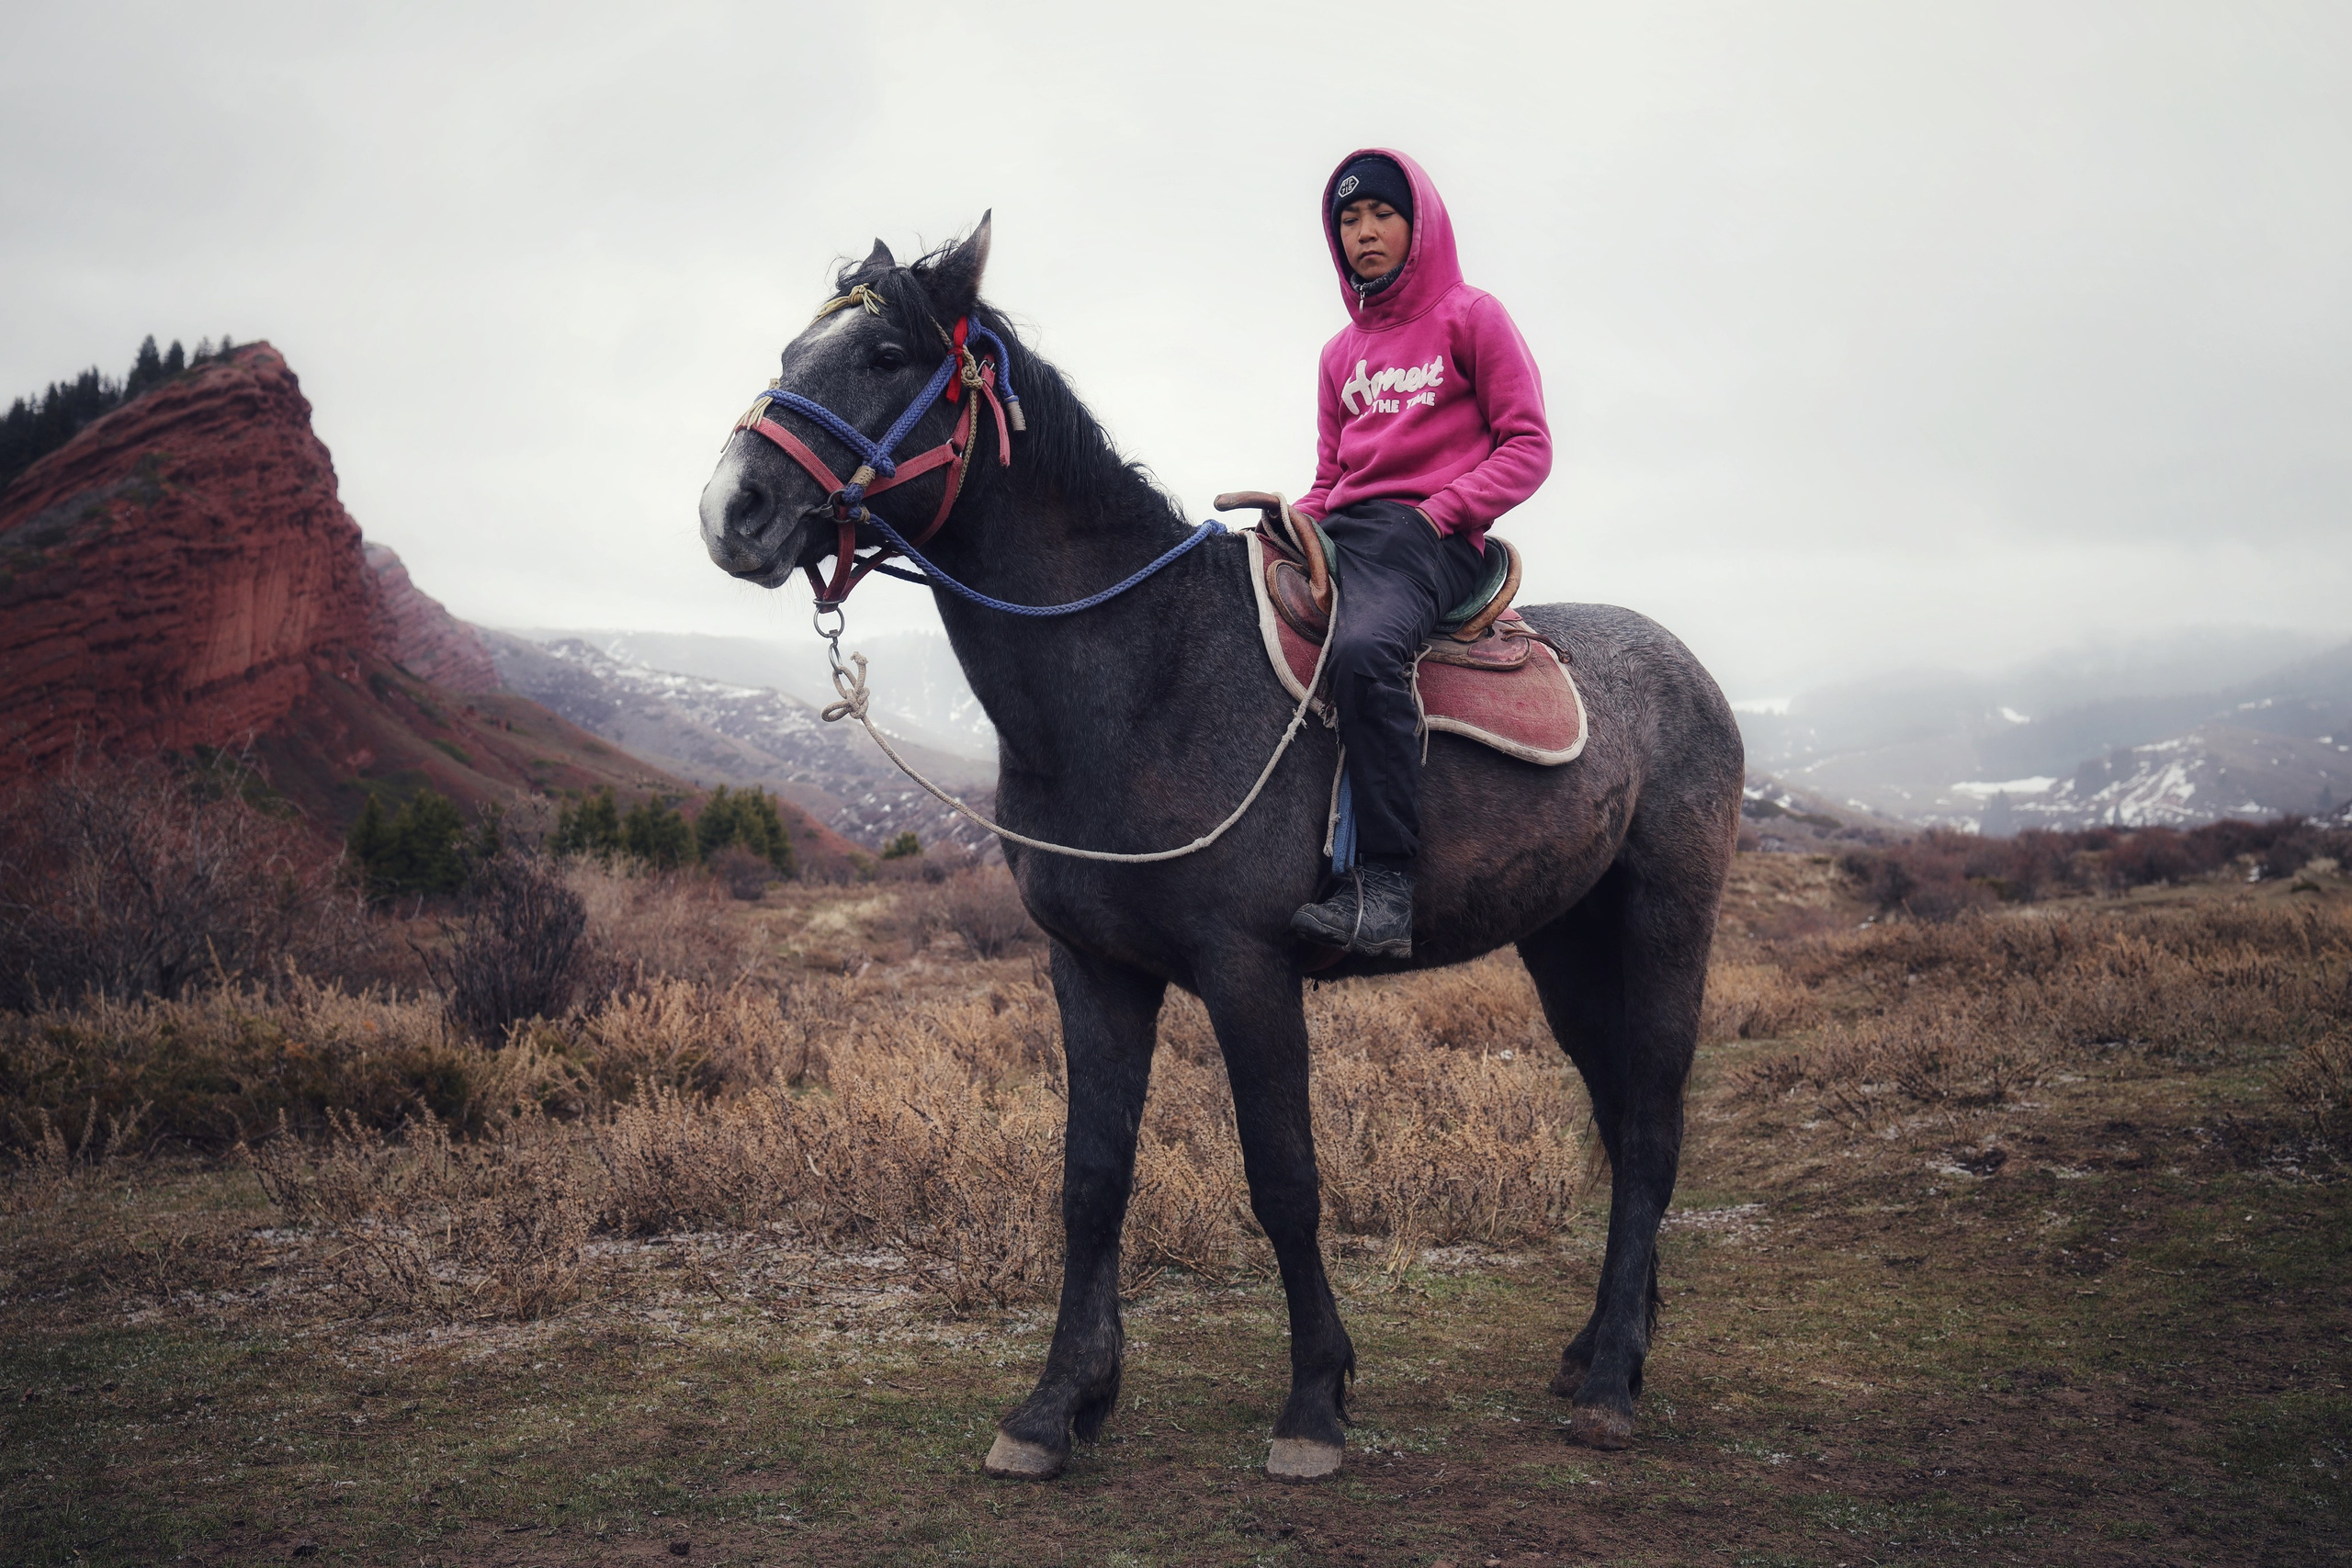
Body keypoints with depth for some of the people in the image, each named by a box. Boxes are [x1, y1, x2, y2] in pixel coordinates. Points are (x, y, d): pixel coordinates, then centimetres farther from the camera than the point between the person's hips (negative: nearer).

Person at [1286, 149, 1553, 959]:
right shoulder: (1341, 352, 24)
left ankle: (1384, 887, -40)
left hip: (1428, 534, -7)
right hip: (1338, 529, 7)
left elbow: (1527, 446, 1)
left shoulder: (1471, 317, 8)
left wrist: (1440, 511, -13)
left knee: (1363, 649, -37)